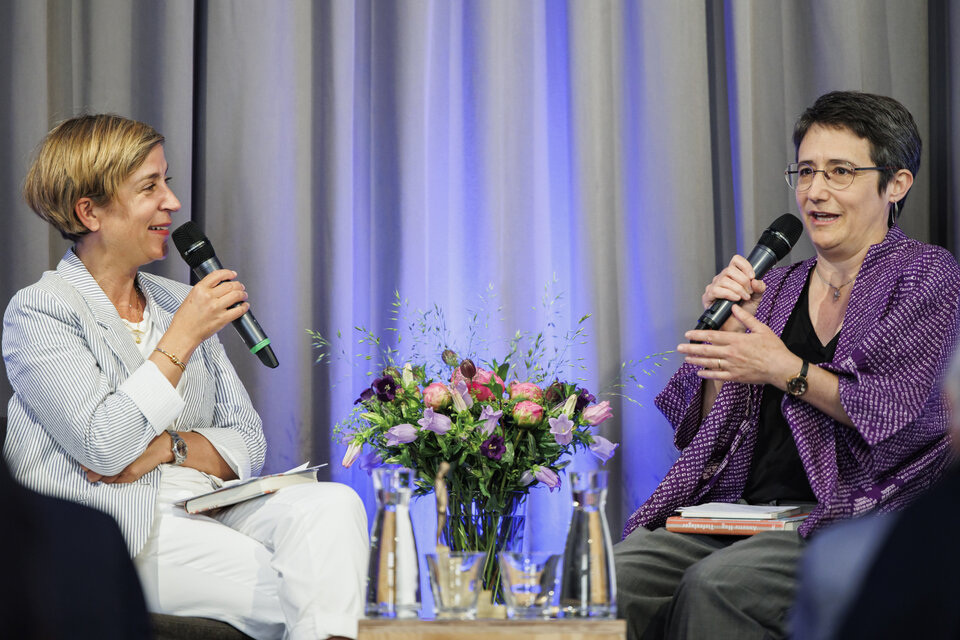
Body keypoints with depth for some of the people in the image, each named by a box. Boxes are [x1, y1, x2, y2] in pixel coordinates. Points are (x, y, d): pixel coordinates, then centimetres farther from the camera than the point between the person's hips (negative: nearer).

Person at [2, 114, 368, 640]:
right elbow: (102, 448, -14)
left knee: (334, 503, -26)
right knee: (300, 590, -30)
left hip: (209, 510, 6)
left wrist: (164, 448, -7)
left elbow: (247, 443, 15)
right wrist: (184, 337, -10)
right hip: (118, 530, -6)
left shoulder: (178, 302, 20)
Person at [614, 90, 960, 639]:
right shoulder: (777, 290, 21)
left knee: (715, 584, -33)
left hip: (857, 522, -5)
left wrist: (787, 371, -10)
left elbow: (901, 414, -9)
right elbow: (705, 429, 17)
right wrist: (722, 328, 4)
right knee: (615, 574, -24)